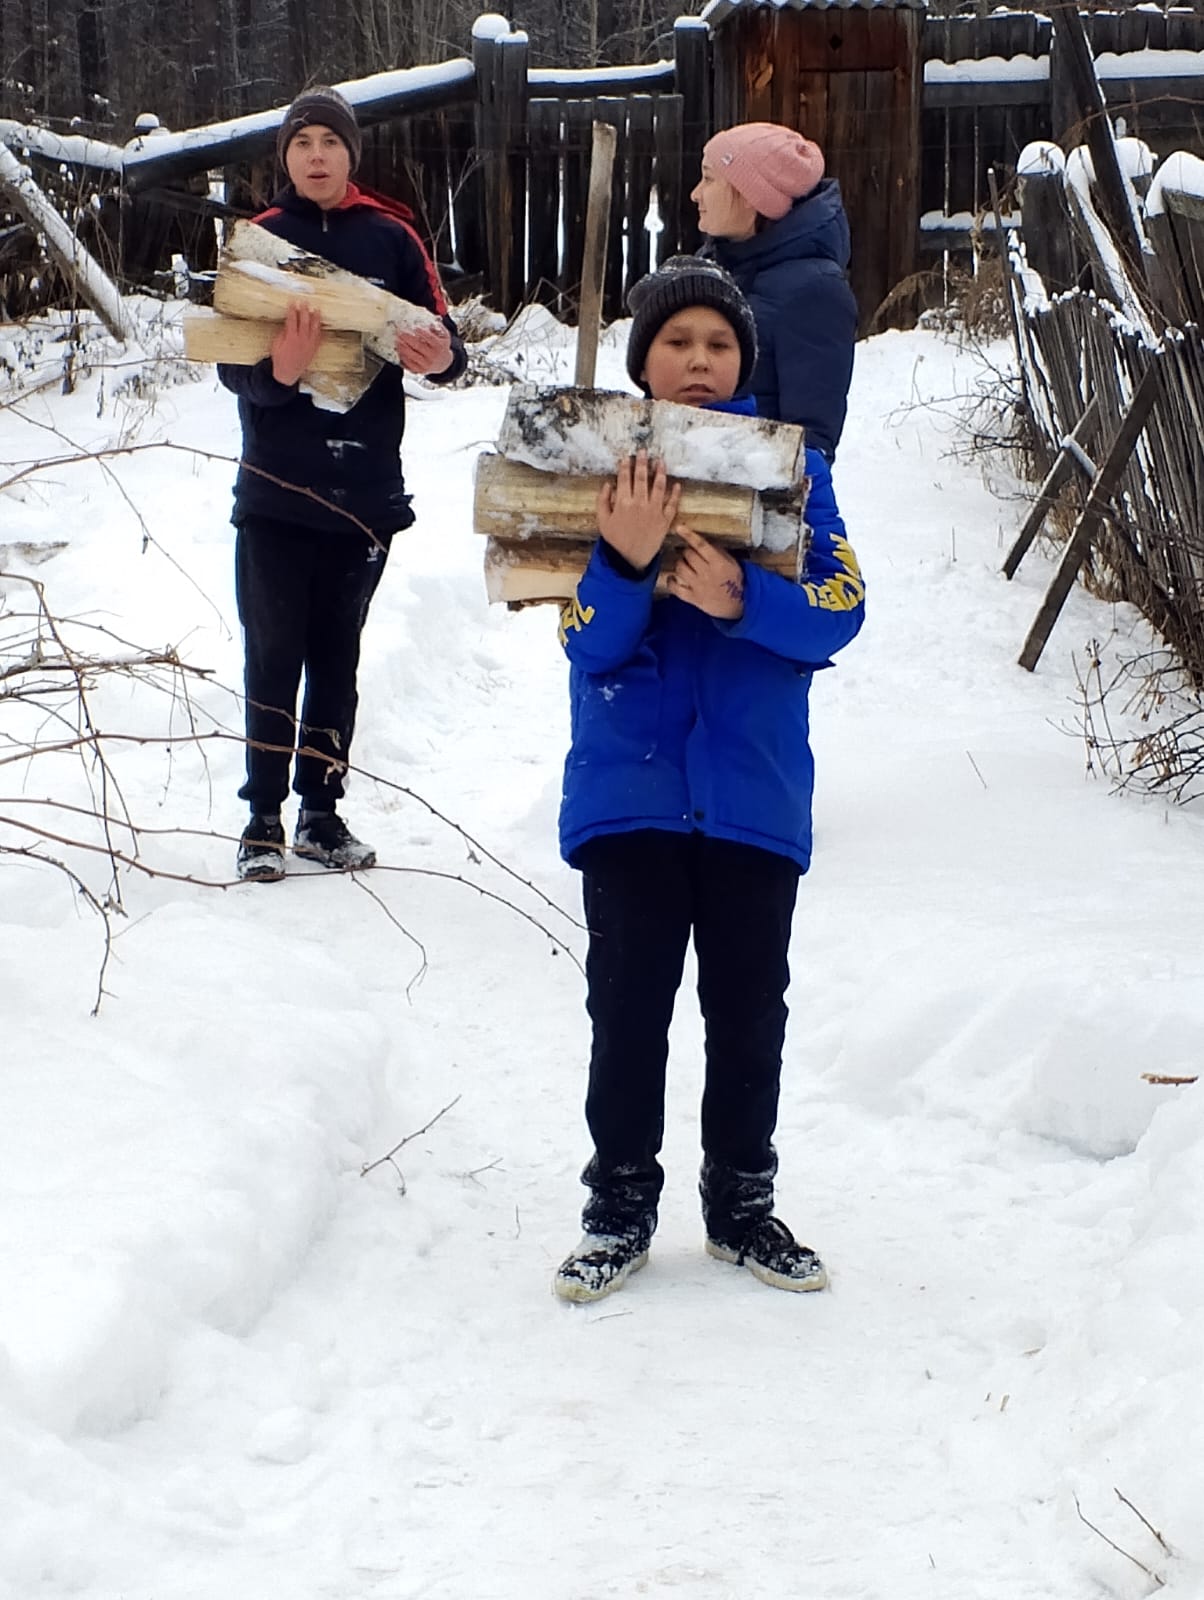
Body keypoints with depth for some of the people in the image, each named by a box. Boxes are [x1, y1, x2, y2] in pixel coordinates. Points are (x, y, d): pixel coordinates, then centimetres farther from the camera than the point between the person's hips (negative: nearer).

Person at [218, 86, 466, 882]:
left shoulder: (391, 238, 3)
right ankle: (263, 818, 3)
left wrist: (443, 355, -26)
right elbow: (233, 364, -6)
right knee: (274, 652, -2)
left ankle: (321, 814, 16)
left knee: (337, 653, 9)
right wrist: (278, 370, -28)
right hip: (276, 487, -1)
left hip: (366, 485, 1)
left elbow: (442, 333, -2)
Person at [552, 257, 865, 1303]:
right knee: (628, 1006, 2)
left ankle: (742, 1204, 22)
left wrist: (738, 599, -27)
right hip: (629, 786, -1)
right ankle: (621, 1207, 14)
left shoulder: (789, 466, 2)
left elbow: (839, 609, -9)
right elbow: (590, 644, -8)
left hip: (755, 789, 1)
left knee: (750, 1008, 9)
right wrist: (627, 558, -28)